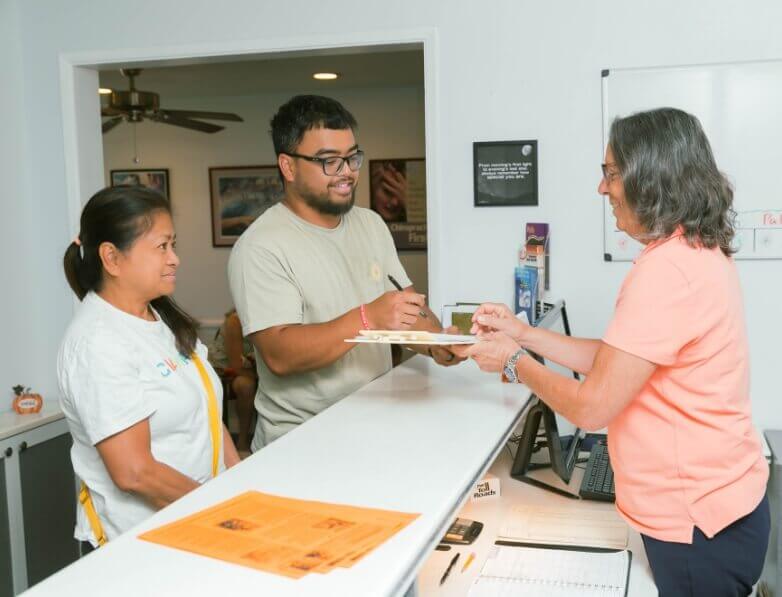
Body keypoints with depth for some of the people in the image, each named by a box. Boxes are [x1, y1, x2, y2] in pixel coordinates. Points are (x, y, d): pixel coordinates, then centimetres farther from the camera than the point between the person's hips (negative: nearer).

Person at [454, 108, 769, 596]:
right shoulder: (698, 253, 7)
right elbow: (616, 362, 10)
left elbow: (592, 407, -23)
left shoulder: (667, 269, -26)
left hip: (697, 522, -9)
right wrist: (524, 334, 7)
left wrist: (515, 362, -8)